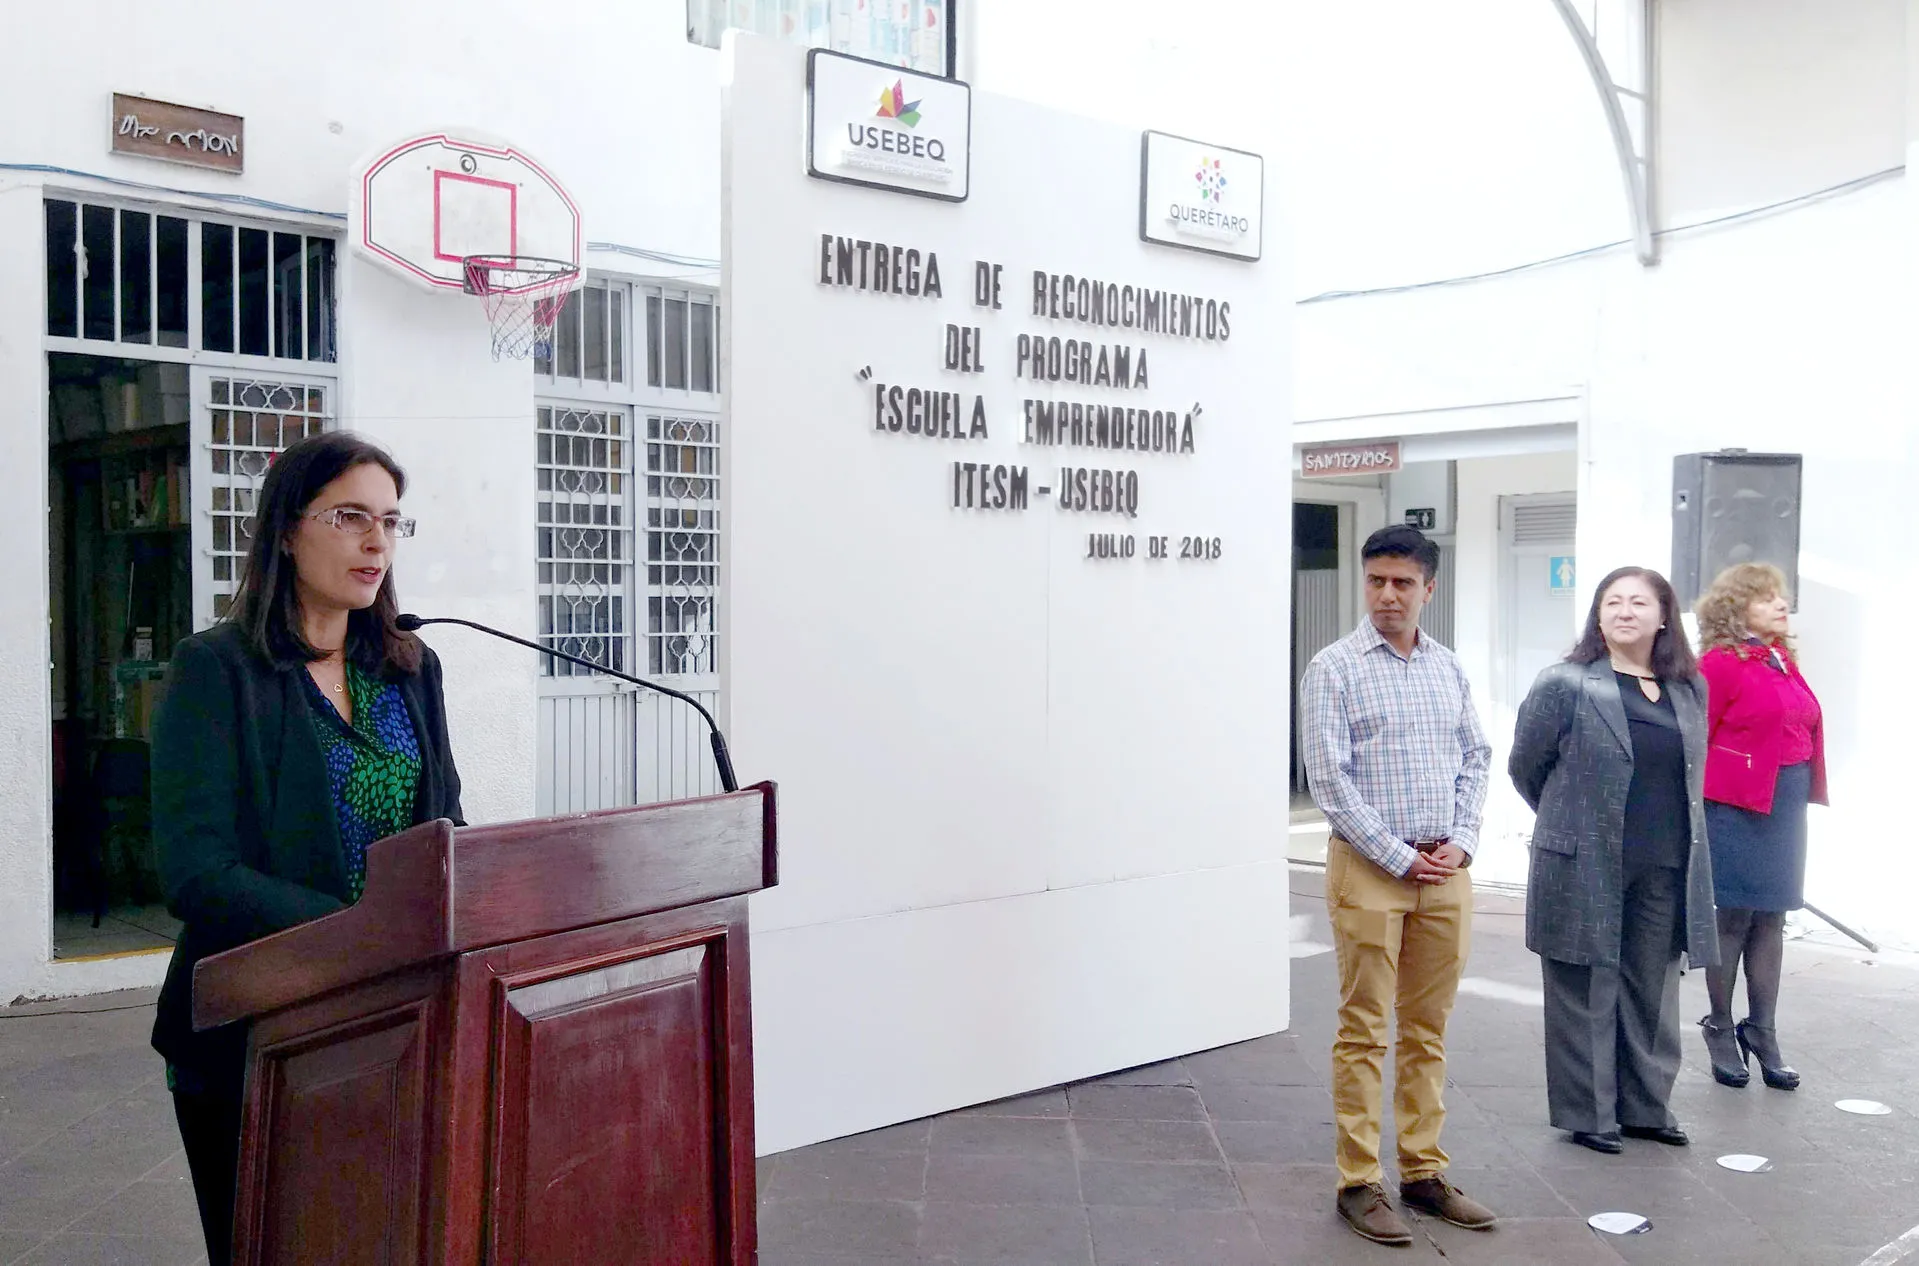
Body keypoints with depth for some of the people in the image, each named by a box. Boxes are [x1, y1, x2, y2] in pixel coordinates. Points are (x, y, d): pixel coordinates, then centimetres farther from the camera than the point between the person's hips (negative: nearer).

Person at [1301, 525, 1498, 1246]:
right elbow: (1329, 779, -10)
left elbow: (1476, 758, 14)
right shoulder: (1334, 669, -6)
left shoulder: (1448, 668, 10)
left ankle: (1424, 1172, 23)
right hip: (1369, 868, -5)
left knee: (1428, 1031, 12)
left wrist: (1461, 842, -1)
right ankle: (1358, 1183, 9)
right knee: (1365, 1033, 1)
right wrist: (1401, 858, -12)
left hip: (1445, 870, 5)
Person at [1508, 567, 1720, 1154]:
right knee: (1588, 992, 4)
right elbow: (1525, 767, 0)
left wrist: (1663, 830, 12)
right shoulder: (1566, 685, -8)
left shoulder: (1690, 690, 8)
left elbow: (1690, 773, 19)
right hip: (1585, 868, -5)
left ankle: (1646, 1106, 28)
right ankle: (1587, 1112, 16)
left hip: (1665, 870, 5)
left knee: (1652, 990, 14)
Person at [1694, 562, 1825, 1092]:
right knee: (1733, 918, 2)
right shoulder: (1721, 663, -11)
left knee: (1771, 920, 12)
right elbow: (1695, 741, -13)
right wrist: (1696, 809, -12)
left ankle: (1762, 1033, 22)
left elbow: (1803, 728, 15)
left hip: (1786, 804, 7)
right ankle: (1721, 1030, 16)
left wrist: (1806, 792, 9)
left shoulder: (1783, 661, 13)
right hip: (1737, 807, -7)